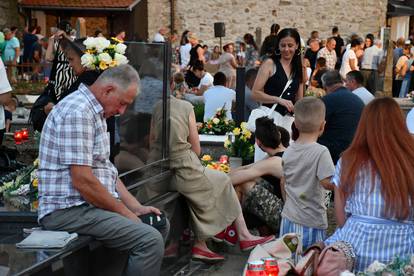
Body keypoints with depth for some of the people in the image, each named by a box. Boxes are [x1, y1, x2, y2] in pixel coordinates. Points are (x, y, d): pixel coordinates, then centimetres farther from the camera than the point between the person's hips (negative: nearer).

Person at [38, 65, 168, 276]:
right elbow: (82, 181, -23)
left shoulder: (95, 113, 17)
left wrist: (136, 208, 9)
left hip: (92, 204, 11)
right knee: (150, 240, -24)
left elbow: (106, 171, 19)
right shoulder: (77, 113, -17)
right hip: (69, 210, -11)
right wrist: (124, 212, -12)